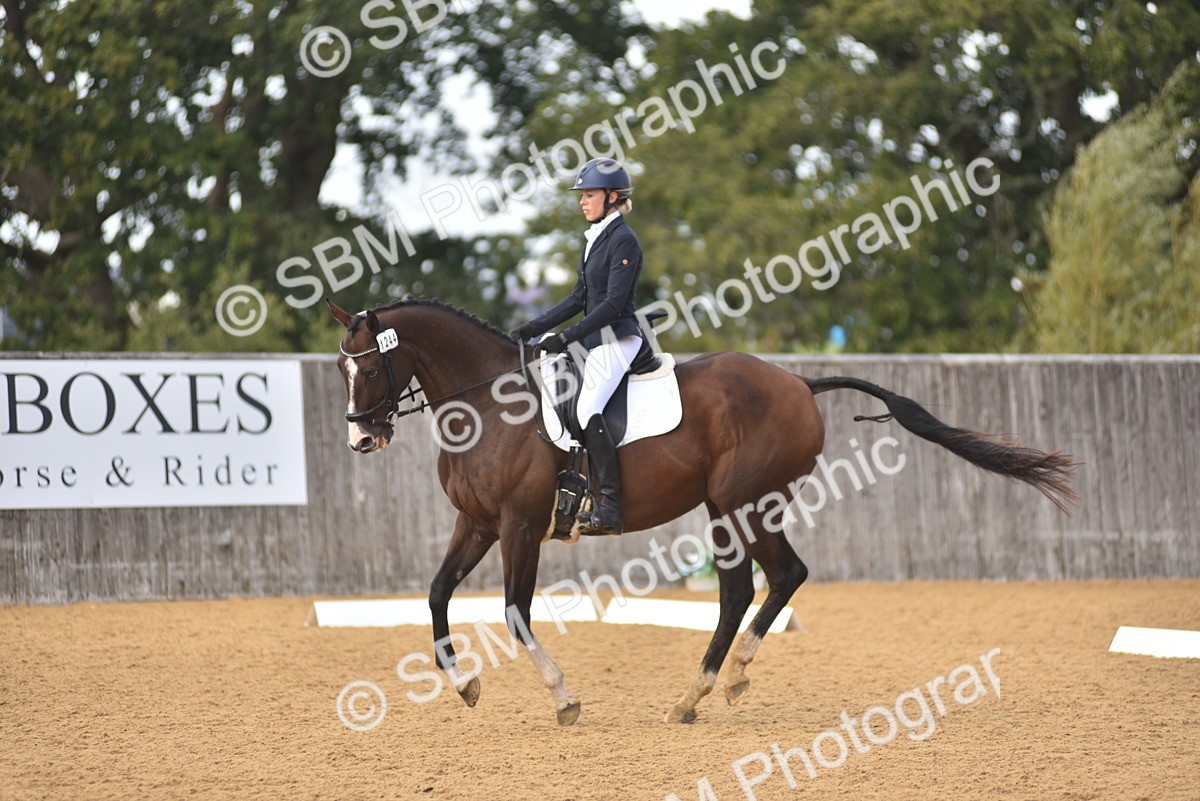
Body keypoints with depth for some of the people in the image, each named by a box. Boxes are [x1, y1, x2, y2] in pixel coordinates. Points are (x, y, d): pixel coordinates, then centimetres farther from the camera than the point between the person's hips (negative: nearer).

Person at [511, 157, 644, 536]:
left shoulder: (623, 241, -12)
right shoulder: (594, 238, 16)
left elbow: (613, 303, -19)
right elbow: (580, 298, 19)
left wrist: (567, 337, -22)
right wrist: (536, 328, 12)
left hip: (616, 340, -11)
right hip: (595, 341, 11)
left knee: (587, 411, -25)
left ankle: (610, 509, -27)